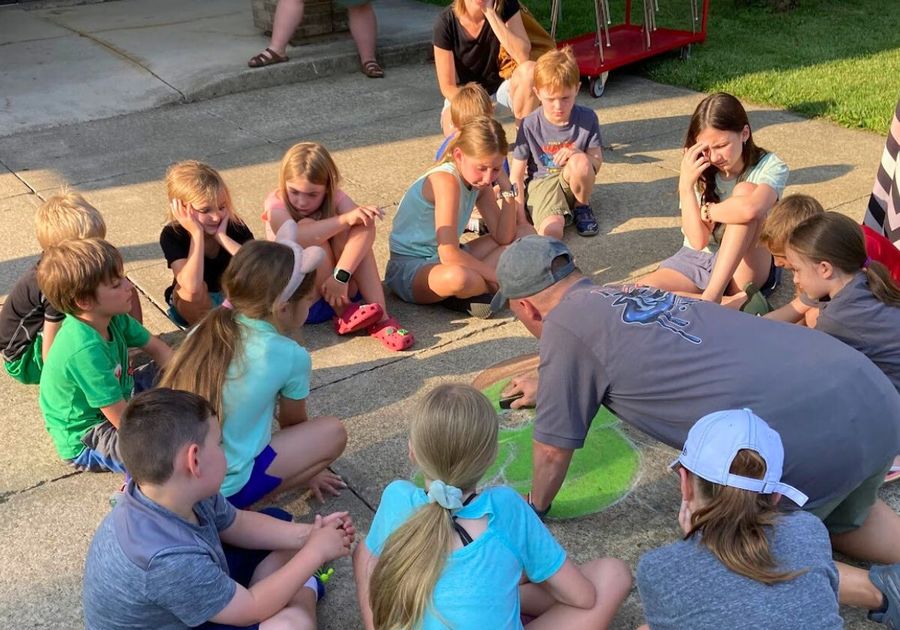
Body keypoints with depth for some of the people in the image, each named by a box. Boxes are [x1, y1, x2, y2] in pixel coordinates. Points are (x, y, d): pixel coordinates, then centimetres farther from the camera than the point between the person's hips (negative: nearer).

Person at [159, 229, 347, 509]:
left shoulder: (206, 329, 2)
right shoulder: (290, 356, -12)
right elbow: (292, 423, 6)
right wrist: (306, 469, 27)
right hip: (222, 490, -6)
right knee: (332, 432, 5)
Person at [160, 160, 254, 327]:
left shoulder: (235, 226, -19)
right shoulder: (172, 235, -25)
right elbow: (192, 286, -42)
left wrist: (222, 237, -35)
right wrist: (197, 234, -38)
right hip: (193, 307, -2)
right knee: (197, 287, -34)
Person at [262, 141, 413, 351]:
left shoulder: (335, 197, -4)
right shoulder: (276, 204, -11)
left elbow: (364, 229, -24)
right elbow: (295, 237, -34)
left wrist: (341, 276, -36)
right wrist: (345, 218, -38)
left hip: (339, 288, 3)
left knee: (362, 225, -22)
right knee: (309, 228, -26)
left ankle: (379, 317, -29)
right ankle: (343, 313, -23)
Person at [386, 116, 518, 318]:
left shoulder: (479, 182, 1)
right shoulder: (446, 180, -24)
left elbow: (504, 237, -1)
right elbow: (449, 254, -31)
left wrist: (506, 188, -9)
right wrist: (497, 276, -22)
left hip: (442, 260, 9)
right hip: (408, 270, -9)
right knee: (457, 277, -42)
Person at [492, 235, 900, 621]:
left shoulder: (564, 324, 1)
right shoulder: (633, 295, 24)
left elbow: (554, 449, 10)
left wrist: (535, 506, 30)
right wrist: (548, 385, 60)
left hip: (802, 442, -8)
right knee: (843, 520, 36)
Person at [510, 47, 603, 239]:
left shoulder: (587, 119, -8)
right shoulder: (529, 125, -12)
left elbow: (597, 161, -2)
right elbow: (516, 175, -7)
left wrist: (579, 156, -27)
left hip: (573, 181, 3)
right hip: (541, 182, -3)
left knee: (580, 162, -34)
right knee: (551, 231, -33)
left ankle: (582, 206, -4)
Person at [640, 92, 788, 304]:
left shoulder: (770, 167, -10)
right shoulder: (701, 172, -2)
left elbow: (750, 209, -35)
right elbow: (698, 241, -11)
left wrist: (707, 211, -16)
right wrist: (686, 185, -19)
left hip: (743, 267, -1)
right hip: (696, 259, 2)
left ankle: (712, 295, -32)